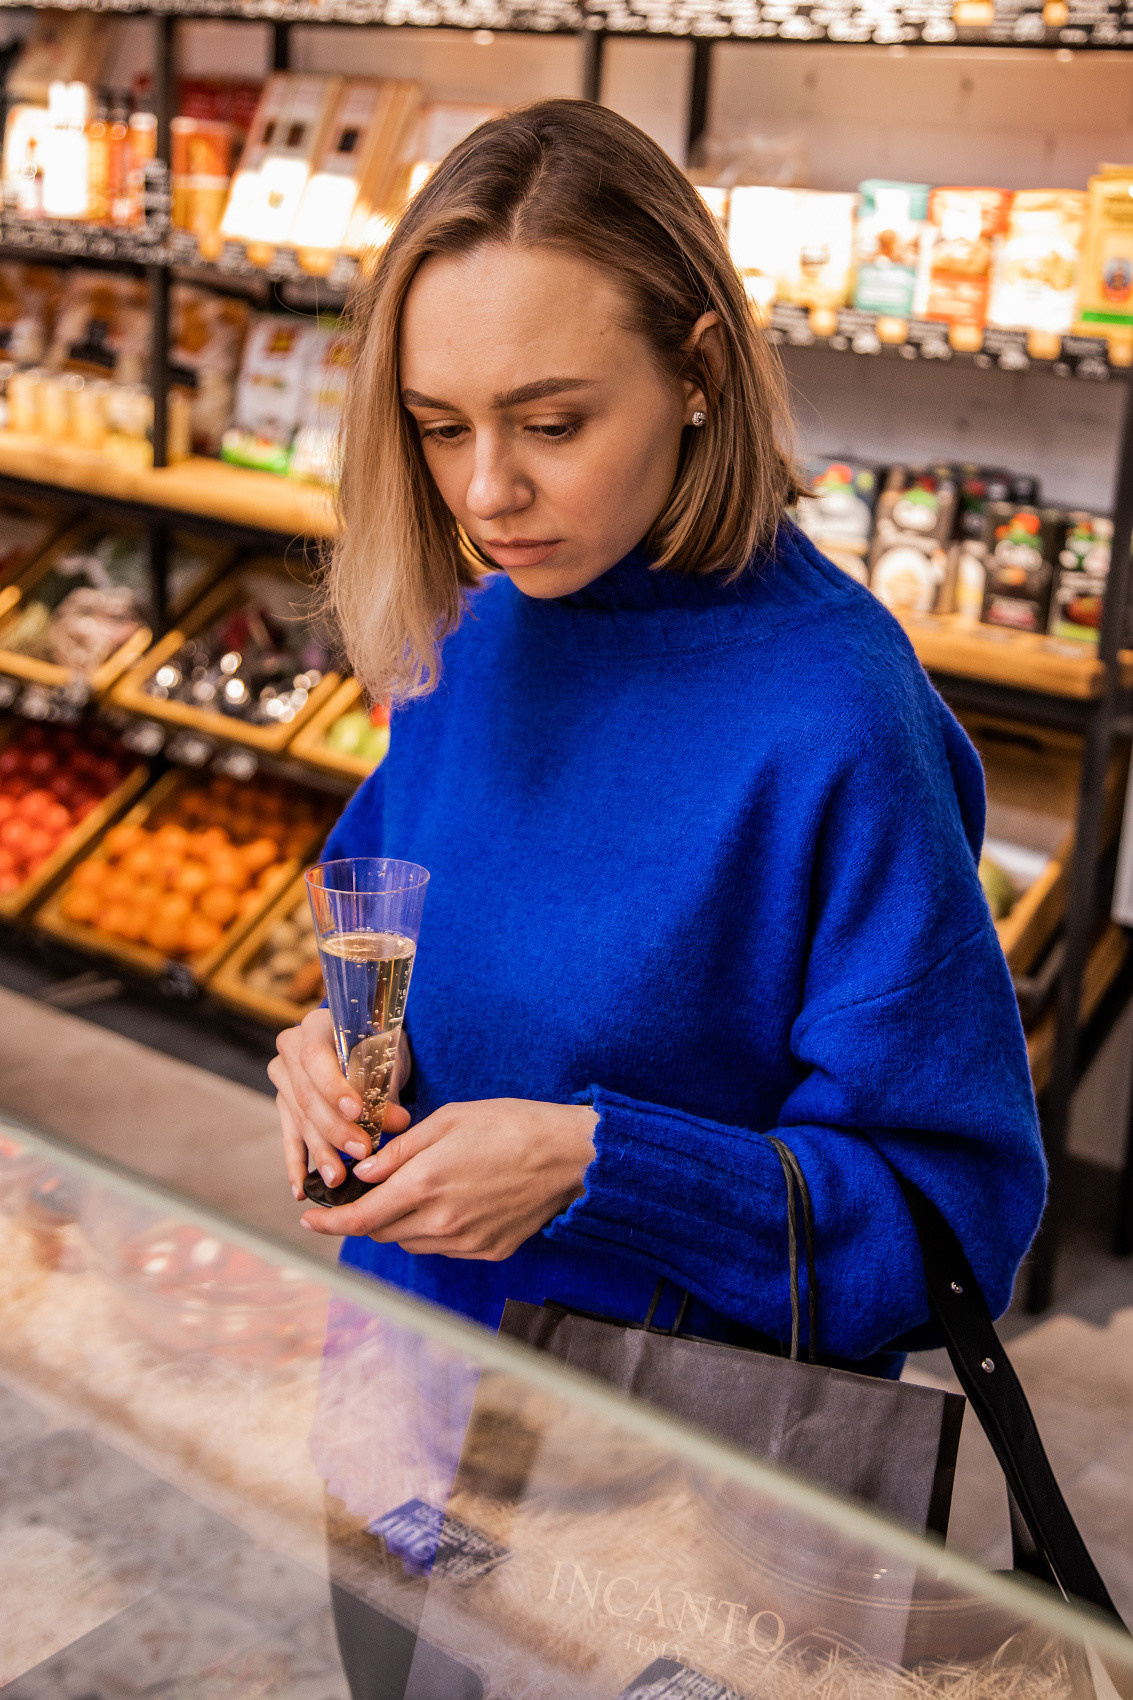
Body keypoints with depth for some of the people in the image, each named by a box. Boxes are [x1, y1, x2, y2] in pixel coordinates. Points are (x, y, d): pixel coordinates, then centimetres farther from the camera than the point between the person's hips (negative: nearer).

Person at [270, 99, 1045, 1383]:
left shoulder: (840, 726, -20)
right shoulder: (477, 636, 0)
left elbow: (956, 1214, -15)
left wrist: (591, 1165, -23)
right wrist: (344, 1045, -6)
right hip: (413, 1347, 5)